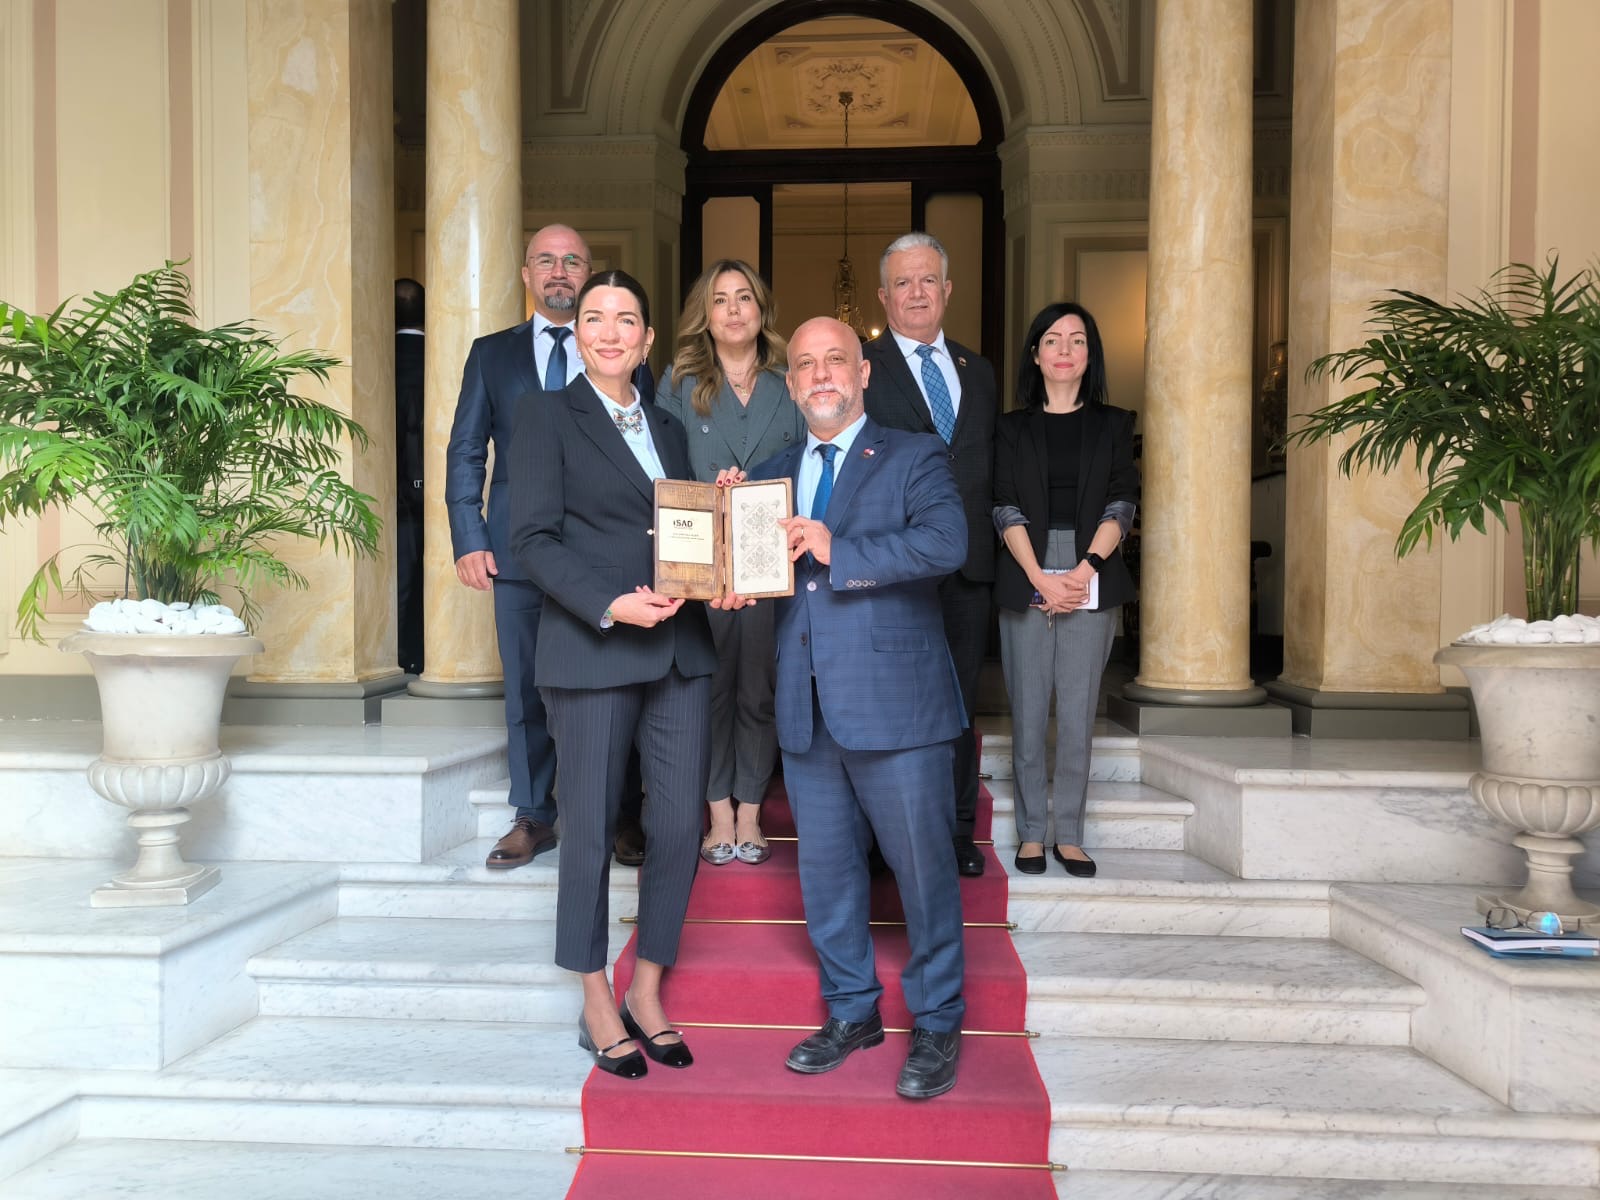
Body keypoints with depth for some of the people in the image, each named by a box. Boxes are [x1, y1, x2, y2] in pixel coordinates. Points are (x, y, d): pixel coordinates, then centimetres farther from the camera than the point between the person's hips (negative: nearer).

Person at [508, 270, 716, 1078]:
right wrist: (611, 606, -18)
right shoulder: (549, 419, 2)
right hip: (591, 650, -5)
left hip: (679, 649, 5)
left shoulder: (668, 428, 18)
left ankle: (647, 993, 21)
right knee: (592, 830, 3)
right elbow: (532, 539, -7)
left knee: (680, 827, 4)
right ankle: (598, 1006, 20)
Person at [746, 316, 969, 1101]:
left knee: (923, 870, 4)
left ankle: (936, 1027, 21)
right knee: (825, 872, 14)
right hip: (807, 711, 5)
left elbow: (945, 543, -18)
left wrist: (838, 551, -21)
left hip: (895, 706, -5)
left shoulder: (913, 459, 0)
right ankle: (852, 1012, 32)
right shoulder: (773, 477, 15)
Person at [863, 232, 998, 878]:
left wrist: (987, 542, 6)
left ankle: (956, 831, 21)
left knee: (958, 703, 10)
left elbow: (990, 466, 17)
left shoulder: (978, 371, 17)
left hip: (967, 562, 4)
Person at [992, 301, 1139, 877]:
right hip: (1025, 581, 0)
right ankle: (1031, 833, 10)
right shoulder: (1013, 428, 10)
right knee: (1028, 714, 1)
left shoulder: (1113, 425, 12)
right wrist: (1041, 578, -11)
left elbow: (1121, 504, 3)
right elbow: (1006, 509, 1)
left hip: (1092, 580, 0)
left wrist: (1087, 567, -11)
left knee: (1077, 715, 1)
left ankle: (1069, 835, 10)